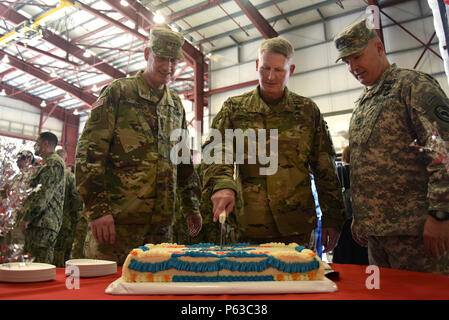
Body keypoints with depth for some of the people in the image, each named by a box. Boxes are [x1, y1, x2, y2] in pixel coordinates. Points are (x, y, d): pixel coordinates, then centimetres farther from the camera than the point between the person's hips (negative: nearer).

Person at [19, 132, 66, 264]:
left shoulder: (54, 162, -8)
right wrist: (27, 216, 23)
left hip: (43, 223, -10)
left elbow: (44, 193, -18)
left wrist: (27, 217, -17)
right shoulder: (49, 163, 26)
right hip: (39, 222, 10)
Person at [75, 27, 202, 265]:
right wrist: (97, 209, -14)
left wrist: (192, 207, 18)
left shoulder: (176, 105, 17)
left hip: (160, 223, 5)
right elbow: (89, 152, -7)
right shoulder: (118, 92, 1)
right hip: (116, 218, -5)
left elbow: (184, 161, 22)